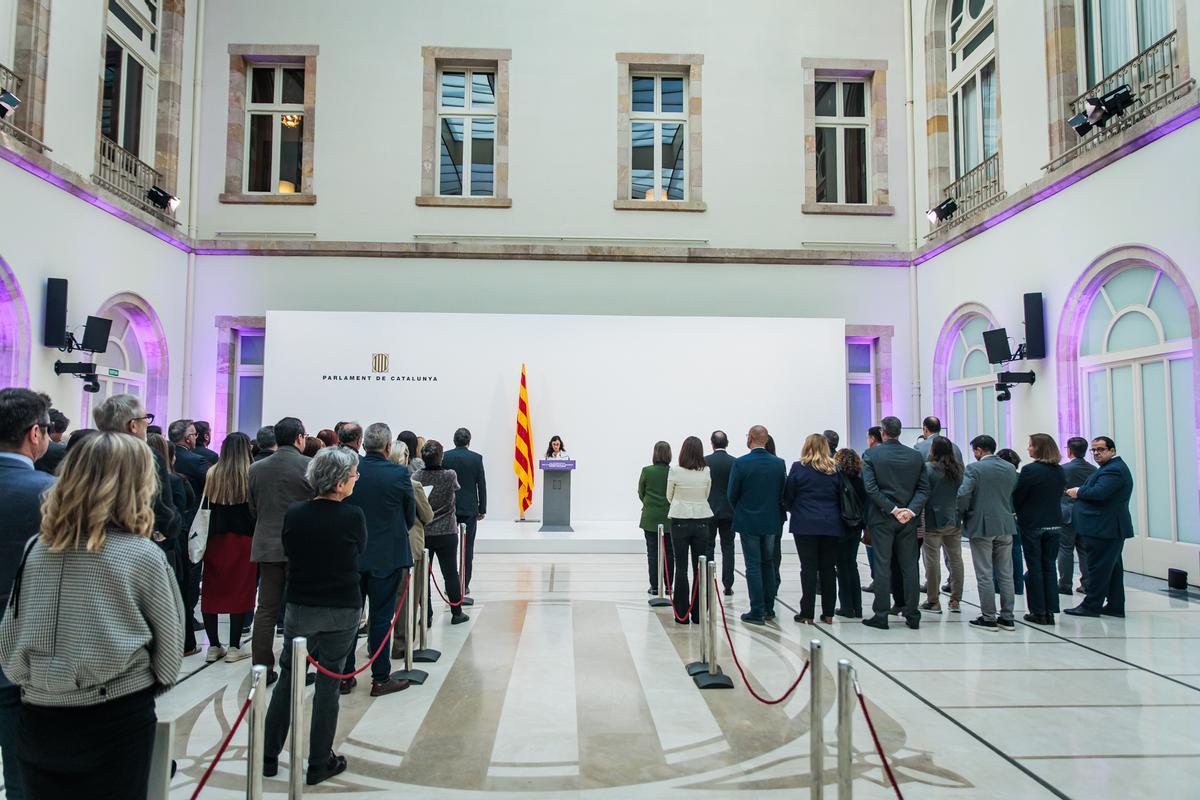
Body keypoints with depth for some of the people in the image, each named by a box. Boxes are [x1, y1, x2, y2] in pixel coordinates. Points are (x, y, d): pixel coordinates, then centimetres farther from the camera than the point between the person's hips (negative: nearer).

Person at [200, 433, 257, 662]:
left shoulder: (212, 474, -2)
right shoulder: (251, 475, -10)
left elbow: (208, 505, 2)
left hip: (216, 538, 3)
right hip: (243, 540, -3)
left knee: (212, 591, 12)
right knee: (241, 591, 5)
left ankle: (214, 646, 17)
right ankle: (234, 647, 8)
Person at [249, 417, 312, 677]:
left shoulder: (256, 468, 2)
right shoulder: (310, 466, -12)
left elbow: (253, 509, 10)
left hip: (267, 545, 4)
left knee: (266, 609, 11)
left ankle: (263, 668, 14)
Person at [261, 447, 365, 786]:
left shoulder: (293, 513, -8)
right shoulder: (353, 516, -17)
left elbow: (288, 551, 7)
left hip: (299, 608, 3)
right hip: (342, 611, -2)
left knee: (288, 679, 18)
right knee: (328, 684, 8)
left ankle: (269, 757, 28)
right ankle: (319, 764, 20)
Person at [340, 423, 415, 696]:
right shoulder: (399, 474, -12)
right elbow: (410, 515, -1)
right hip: (387, 555, -3)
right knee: (381, 617, 5)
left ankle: (344, 676, 21)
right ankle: (381, 679, 13)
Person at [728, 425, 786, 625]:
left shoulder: (740, 463, -14)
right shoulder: (779, 463, -3)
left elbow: (732, 494, -7)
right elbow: (783, 493, 2)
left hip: (748, 521, -4)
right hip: (771, 521, 4)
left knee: (753, 567, 2)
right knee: (768, 564, 16)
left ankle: (757, 612, 4)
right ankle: (769, 608, 23)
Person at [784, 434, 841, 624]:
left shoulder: (799, 468, -5)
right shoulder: (835, 469, 4)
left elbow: (787, 496, 0)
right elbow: (841, 496, 10)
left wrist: (794, 510, 18)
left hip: (805, 525, -3)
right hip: (831, 525, 3)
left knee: (809, 568, 0)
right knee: (828, 568, 8)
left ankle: (807, 614, 2)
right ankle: (828, 613, 13)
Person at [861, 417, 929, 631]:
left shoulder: (871, 455, -6)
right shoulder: (916, 456, 4)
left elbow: (871, 488, -14)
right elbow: (924, 488, -1)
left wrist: (892, 509, -11)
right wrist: (911, 510, -8)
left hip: (881, 518, -3)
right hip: (908, 519, 3)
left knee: (882, 565, 1)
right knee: (909, 567, 9)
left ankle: (881, 615, 5)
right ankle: (912, 615, 14)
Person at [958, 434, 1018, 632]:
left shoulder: (974, 468, -11)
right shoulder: (1010, 468, 7)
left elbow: (963, 495, -17)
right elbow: (1014, 493, 10)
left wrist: (963, 514, 0)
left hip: (981, 526, -5)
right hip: (1006, 526, 5)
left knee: (985, 575, 1)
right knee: (1006, 574, 11)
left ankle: (988, 618, 4)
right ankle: (1007, 617, 15)